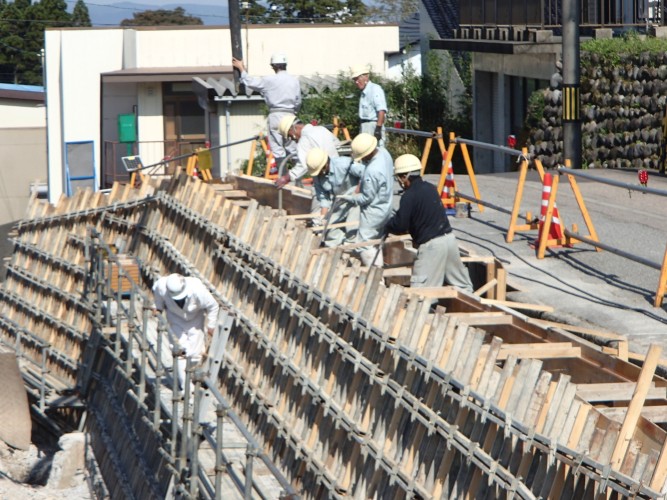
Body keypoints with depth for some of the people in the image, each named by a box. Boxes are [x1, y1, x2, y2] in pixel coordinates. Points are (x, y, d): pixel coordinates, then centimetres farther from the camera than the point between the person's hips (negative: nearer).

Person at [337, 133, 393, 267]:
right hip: (384, 209, 10)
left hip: (373, 213, -10)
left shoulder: (372, 172, -34)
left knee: (364, 245, 1)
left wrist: (348, 198, -9)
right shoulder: (383, 152, -7)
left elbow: (367, 198, -23)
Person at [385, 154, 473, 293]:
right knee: (461, 283, 18)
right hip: (449, 238, 8)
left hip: (431, 245, -8)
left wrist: (387, 227, 7)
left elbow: (399, 225, -13)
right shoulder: (430, 188, 11)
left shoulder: (409, 196, -14)